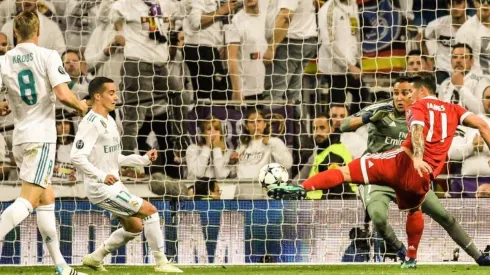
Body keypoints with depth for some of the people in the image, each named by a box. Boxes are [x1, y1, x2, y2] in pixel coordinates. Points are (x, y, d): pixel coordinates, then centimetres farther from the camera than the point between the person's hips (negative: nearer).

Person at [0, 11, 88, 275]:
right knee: (28, 199, -13)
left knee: (46, 197, 15)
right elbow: (63, 95, -16)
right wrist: (81, 106, 4)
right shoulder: (48, 56, -7)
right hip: (42, 136, -6)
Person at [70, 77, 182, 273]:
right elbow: (77, 157, -26)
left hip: (113, 186, 10)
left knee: (134, 227, 17)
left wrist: (143, 159, 9)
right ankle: (161, 263, -5)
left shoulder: (109, 121, 13)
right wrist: (101, 176, -34)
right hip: (101, 188, -10)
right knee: (149, 211, -12)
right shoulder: (91, 123, -17)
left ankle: (94, 258, 25)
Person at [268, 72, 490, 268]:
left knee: (346, 171, -8)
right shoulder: (452, 110, 22)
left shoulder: (418, 106, 7)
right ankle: (411, 258, 36)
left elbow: (417, 129, -13)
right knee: (414, 211, 35)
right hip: (424, 177, 5)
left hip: (405, 163, -5)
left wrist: (417, 157, -29)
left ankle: (303, 188, -24)